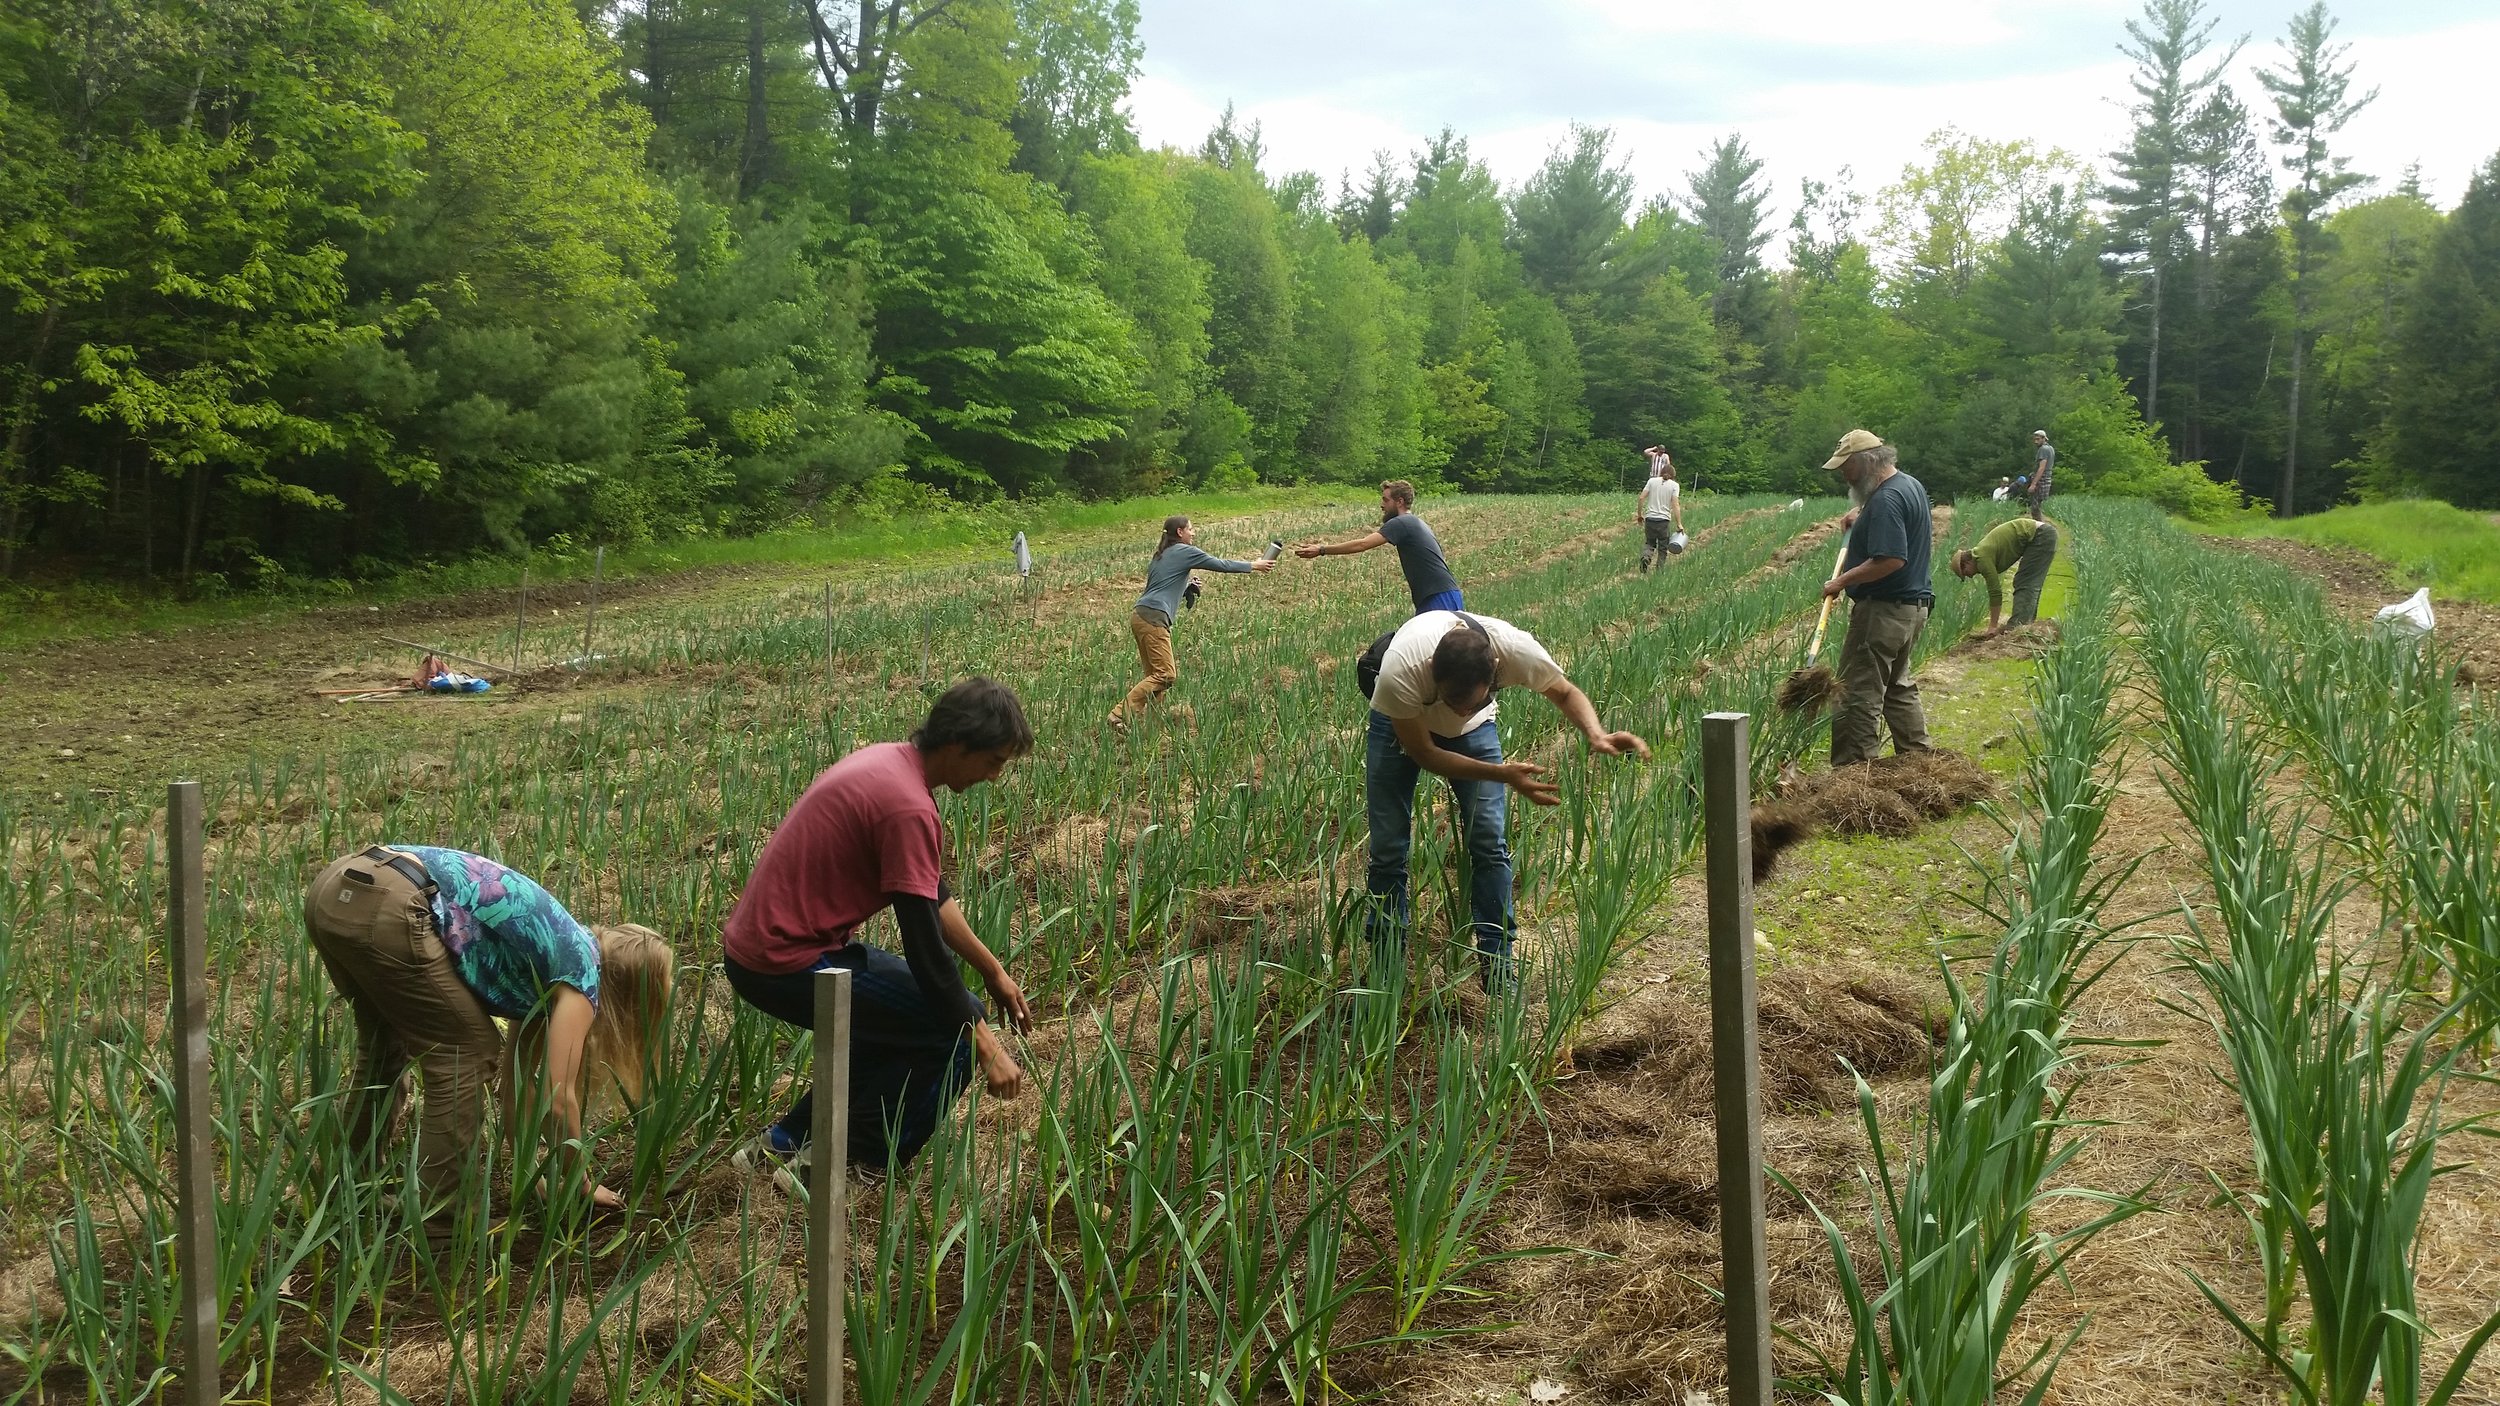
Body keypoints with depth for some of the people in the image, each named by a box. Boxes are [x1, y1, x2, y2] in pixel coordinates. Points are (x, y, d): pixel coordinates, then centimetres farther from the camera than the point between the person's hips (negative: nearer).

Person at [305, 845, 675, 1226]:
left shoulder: (553, 954, 28)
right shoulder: (582, 971, 6)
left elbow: (516, 1065, 36)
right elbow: (557, 1098, 6)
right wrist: (583, 1186, 20)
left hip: (333, 891, 9)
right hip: (383, 909, -9)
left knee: (385, 1045, 29)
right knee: (467, 1053, 6)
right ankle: (441, 1221, 11)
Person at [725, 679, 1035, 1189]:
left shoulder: (889, 761, 7)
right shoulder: (908, 806, -23)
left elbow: (933, 893, 18)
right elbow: (925, 947, -21)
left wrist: (994, 971, 20)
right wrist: (987, 1047, -13)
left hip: (754, 943, 10)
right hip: (790, 963, -10)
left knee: (902, 1018, 24)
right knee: (956, 1029, -5)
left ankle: (787, 1141, 23)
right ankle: (847, 1166, 0)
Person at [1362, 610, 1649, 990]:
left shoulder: (1516, 649, -37)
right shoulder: (1400, 671, -43)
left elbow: (1566, 693, -13)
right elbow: (1423, 753, -27)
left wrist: (1597, 735, -34)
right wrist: (1505, 775, -35)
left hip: (1474, 731, 2)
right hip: (1403, 725, -2)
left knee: (1490, 842, -8)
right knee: (1388, 848, -5)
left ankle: (1496, 968, 1)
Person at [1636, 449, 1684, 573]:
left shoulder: (1652, 481, 5)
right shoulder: (1674, 485, 1)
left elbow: (1641, 498, -1)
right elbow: (1676, 505, -7)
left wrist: (1640, 515, 10)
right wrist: (1679, 524, -5)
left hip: (1650, 518, 1)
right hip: (1664, 520, -1)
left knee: (1649, 543, 15)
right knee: (1662, 548, 10)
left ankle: (1645, 557, -15)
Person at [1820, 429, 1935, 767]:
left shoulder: (1886, 500, -21)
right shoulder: (1912, 485, 11)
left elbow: (1890, 560, -28)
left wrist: (1842, 581, -21)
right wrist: (1863, 516, 21)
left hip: (1884, 609, -11)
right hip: (1914, 603, 11)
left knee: (1858, 694, -6)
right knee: (1898, 688, 20)